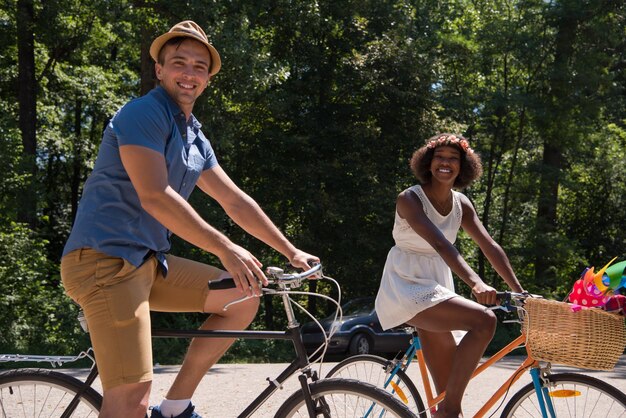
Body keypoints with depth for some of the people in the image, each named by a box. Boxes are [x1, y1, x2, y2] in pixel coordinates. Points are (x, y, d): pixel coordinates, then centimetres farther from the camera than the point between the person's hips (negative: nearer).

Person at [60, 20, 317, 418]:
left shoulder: (196, 140, 17)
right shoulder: (144, 114, -10)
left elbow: (236, 202, 20)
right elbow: (155, 197, -20)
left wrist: (291, 251, 19)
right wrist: (225, 248, -21)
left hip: (148, 260, 9)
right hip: (106, 258, -9)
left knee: (244, 298, 6)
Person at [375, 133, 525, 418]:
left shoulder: (460, 204, 5)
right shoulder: (410, 199, -16)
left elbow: (490, 247, 0)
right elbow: (440, 243, -31)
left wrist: (519, 291, -9)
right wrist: (475, 283, -44)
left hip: (435, 288, 7)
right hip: (407, 288, -7)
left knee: (447, 387, 5)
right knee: (484, 320, -27)